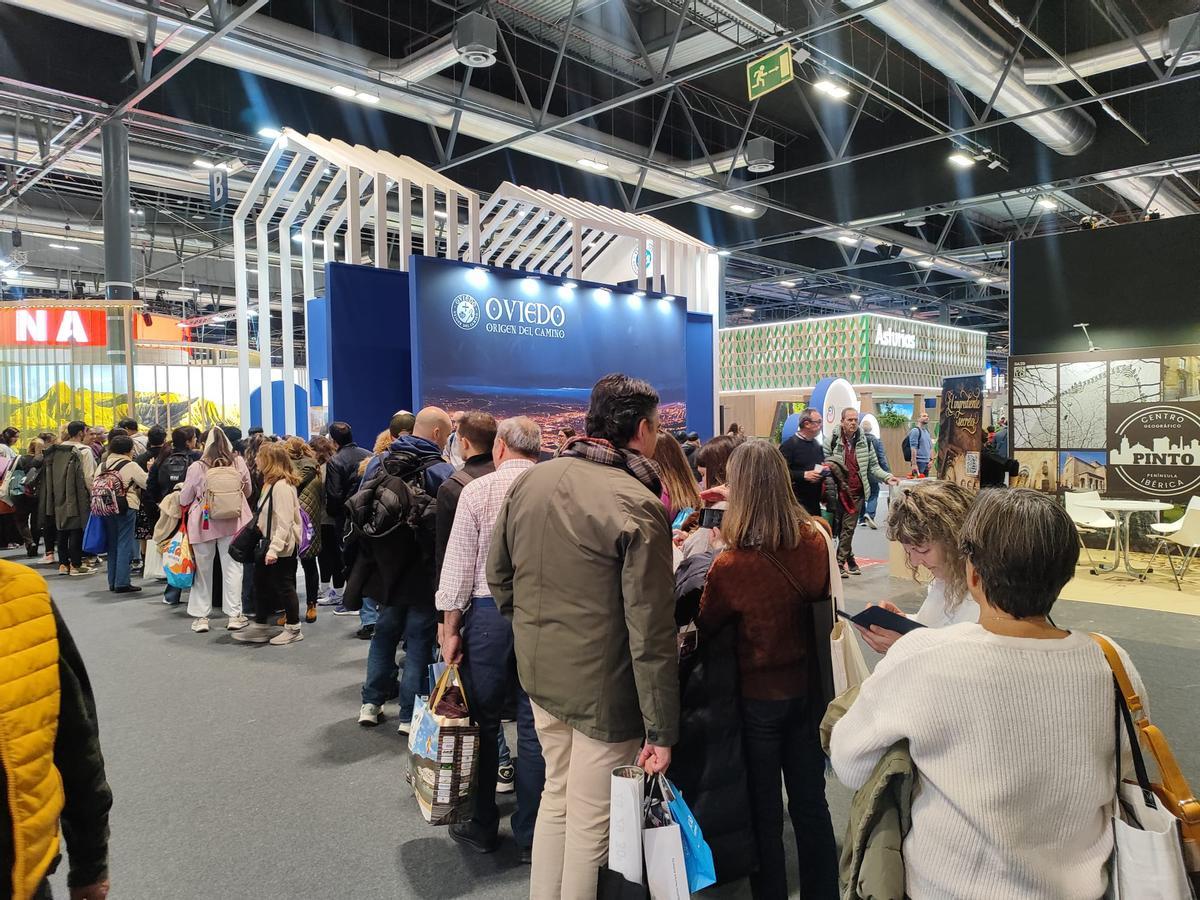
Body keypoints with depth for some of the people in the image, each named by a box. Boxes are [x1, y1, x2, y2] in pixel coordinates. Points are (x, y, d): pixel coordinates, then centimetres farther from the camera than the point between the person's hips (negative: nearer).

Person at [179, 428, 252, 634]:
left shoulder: (196, 467, -12)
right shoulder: (239, 463, -7)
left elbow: (184, 499, 0)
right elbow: (247, 492, 8)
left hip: (204, 524, -1)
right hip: (233, 522, 1)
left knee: (203, 569, 11)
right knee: (232, 568, 7)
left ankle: (200, 616, 16)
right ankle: (234, 615, 8)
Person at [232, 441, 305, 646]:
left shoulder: (282, 486, -20)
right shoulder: (271, 483, 12)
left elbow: (284, 522, -25)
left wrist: (274, 549, -27)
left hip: (282, 548, -10)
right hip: (269, 546, 10)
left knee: (283, 585, 1)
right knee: (261, 583, 15)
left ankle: (293, 628, 15)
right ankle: (260, 626, 27)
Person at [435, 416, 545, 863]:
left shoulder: (477, 491, -6)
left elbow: (459, 564, -6)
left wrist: (451, 629, 0)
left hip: (490, 610, -1)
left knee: (484, 722, 13)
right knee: (534, 726, 10)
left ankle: (483, 827, 26)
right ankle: (530, 835, 21)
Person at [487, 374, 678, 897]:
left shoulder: (529, 482, 0)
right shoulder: (639, 506, -21)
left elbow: (498, 575, 10)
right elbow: (650, 632, -20)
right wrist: (662, 728, -13)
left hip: (538, 671, 7)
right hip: (602, 686, -7)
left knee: (557, 793, 25)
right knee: (590, 821, 11)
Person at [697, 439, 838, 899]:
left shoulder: (731, 564, -27)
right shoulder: (815, 540, -13)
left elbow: (706, 626, -10)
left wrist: (716, 557, -2)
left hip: (759, 697, -4)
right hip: (807, 687, 5)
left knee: (765, 810, 14)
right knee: (810, 802, 21)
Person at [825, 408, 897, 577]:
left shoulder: (865, 442, 7)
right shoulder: (832, 441, -3)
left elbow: (873, 466, 11)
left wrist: (887, 477, -5)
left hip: (857, 493, 2)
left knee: (848, 528, 3)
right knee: (845, 528, 4)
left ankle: (840, 562, 11)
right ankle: (849, 559, 17)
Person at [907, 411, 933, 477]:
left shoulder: (927, 432, 19)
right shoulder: (915, 430, -7)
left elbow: (931, 447, 23)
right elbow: (913, 448, -14)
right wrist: (914, 464, -20)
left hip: (927, 463, 8)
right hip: (919, 462, -8)